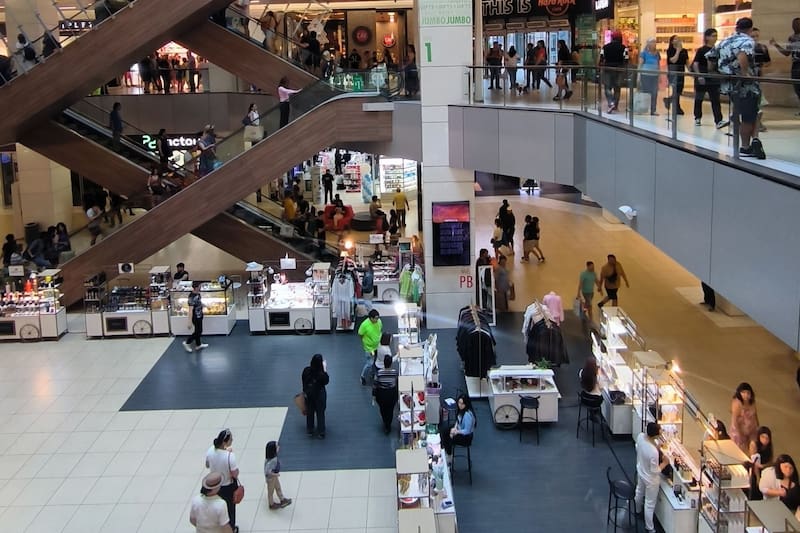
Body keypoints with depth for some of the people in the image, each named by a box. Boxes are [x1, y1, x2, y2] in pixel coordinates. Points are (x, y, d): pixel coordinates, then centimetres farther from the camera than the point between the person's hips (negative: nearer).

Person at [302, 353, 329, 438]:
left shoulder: (306, 370, -16)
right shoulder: (322, 373, -28)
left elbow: (303, 381, -2)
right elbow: (326, 381, -11)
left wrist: (305, 391, 14)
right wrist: (325, 369, -13)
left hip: (309, 394, 3)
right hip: (319, 394, -3)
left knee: (310, 412, 19)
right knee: (320, 413, 12)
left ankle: (310, 431, 31)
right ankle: (321, 432, 19)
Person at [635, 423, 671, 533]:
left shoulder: (640, 436, -23)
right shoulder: (654, 452, -43)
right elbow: (655, 471, -28)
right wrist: (665, 462, -14)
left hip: (640, 471, 7)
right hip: (650, 479, -7)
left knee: (639, 492, 36)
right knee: (650, 504, 18)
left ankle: (638, 509, 65)